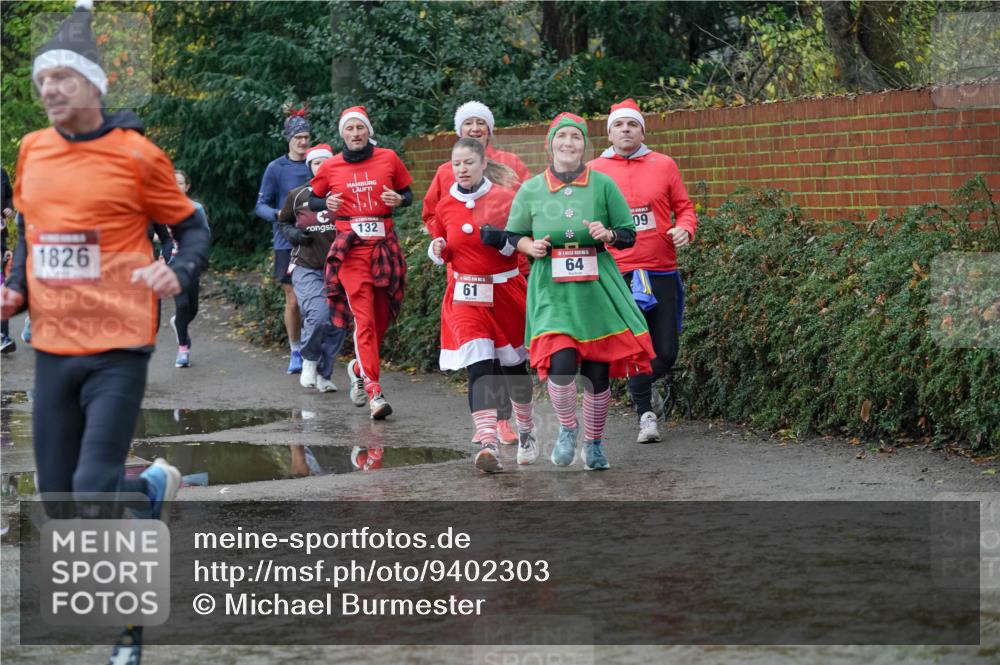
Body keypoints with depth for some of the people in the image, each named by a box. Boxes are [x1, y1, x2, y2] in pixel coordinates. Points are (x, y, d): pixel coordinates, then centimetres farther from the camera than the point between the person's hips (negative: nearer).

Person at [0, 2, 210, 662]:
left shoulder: (135, 154, -8)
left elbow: (193, 228, 0)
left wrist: (179, 273, -19)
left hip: (117, 348, -5)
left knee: (95, 496, -14)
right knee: (59, 500, 7)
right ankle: (150, 486, 35)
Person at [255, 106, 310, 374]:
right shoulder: (276, 168, 0)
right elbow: (261, 205, 2)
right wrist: (279, 215, -18)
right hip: (287, 242, -2)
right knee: (293, 301, 0)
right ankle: (295, 353, 13)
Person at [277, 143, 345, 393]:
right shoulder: (297, 196, 3)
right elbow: (283, 222, 19)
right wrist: (293, 234, -1)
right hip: (306, 269, -2)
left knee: (336, 323, 1)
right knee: (318, 316, -21)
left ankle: (323, 374, 19)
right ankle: (309, 361, 5)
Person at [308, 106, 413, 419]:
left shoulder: (388, 159, 6)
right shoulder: (330, 167, 5)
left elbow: (408, 194, 15)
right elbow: (312, 199, 17)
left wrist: (399, 200, -8)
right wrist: (326, 204, -4)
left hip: (385, 246, 2)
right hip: (351, 249, -2)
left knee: (381, 318, 9)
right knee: (364, 318, -12)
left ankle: (359, 368, 36)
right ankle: (374, 392, -16)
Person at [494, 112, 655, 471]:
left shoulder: (603, 185, 4)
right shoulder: (531, 190, 5)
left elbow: (629, 234, 9)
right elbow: (513, 236, 13)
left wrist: (608, 235, -13)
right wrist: (532, 247, -7)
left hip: (597, 290, 1)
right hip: (552, 292, -1)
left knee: (597, 371, 3)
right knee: (561, 364, -18)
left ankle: (594, 442, 25)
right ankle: (567, 427, 11)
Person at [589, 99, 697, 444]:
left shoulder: (664, 165, 7)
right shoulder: (594, 171, 5)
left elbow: (684, 206, 12)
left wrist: (685, 228, -8)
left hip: (662, 271, 1)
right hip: (618, 271, -1)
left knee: (666, 350, 2)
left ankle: (648, 384, 34)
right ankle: (646, 415, 10)